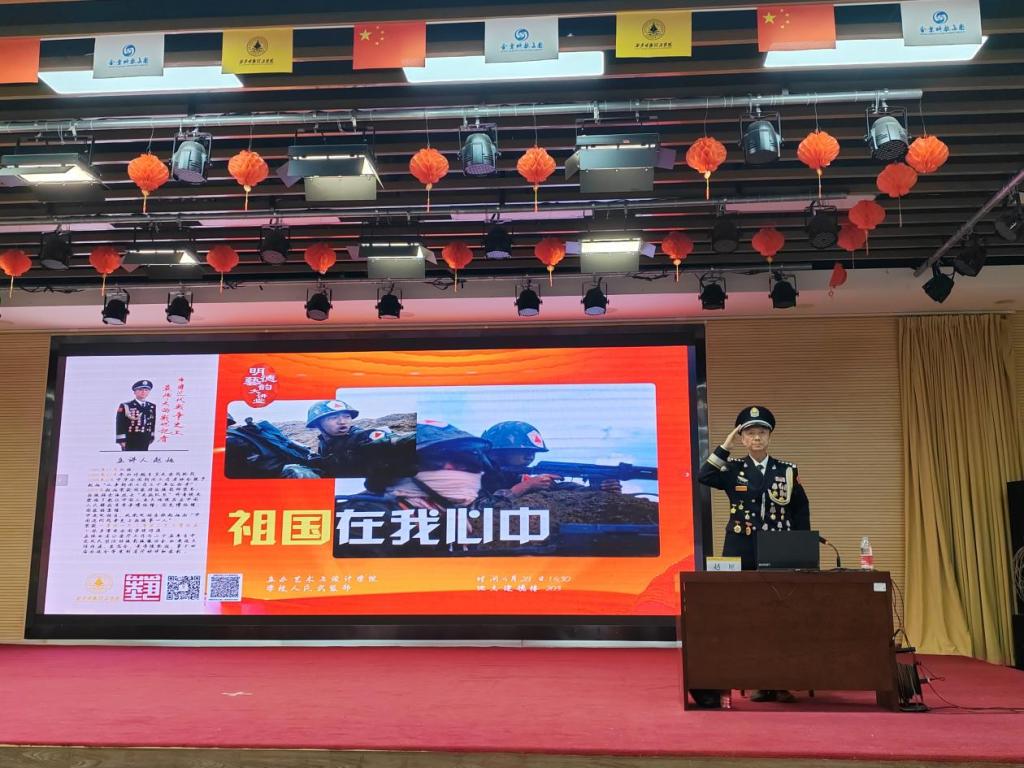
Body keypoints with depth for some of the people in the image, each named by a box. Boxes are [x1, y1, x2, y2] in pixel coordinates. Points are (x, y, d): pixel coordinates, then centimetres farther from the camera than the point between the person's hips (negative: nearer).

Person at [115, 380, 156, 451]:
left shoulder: (152, 407, 10)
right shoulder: (125, 406, -5)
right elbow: (120, 425, -7)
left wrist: (151, 438, 15)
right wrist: (121, 440, -12)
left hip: (145, 443, 5)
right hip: (130, 443, -5)